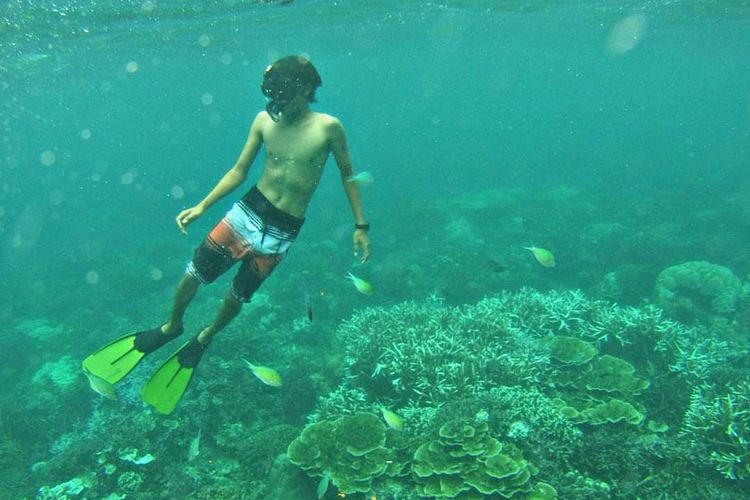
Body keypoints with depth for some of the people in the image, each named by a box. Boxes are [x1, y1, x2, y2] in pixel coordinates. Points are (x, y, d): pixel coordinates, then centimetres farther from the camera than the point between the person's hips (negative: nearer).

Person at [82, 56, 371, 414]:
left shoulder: (328, 127, -10)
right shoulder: (265, 120, -2)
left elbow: (347, 174, 1)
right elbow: (239, 170, 5)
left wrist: (360, 226, -1)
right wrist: (202, 206, -4)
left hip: (283, 229, -2)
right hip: (249, 209, 2)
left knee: (238, 294, 8)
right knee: (194, 272, -1)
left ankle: (205, 338, 40)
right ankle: (171, 327, 30)